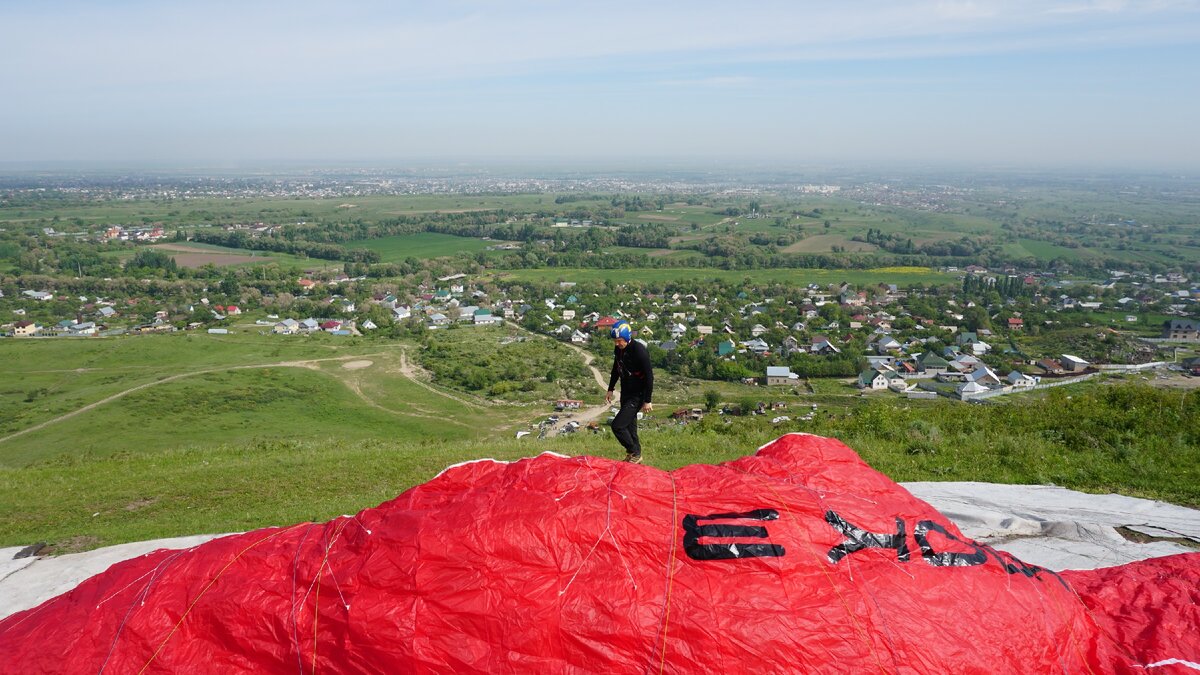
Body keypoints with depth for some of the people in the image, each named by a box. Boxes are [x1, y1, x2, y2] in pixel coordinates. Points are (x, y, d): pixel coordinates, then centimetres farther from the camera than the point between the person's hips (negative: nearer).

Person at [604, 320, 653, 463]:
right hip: (625, 394, 8)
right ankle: (634, 457, 31)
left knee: (617, 426, -13)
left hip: (637, 396, -8)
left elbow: (649, 376, -20)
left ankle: (635, 454, 4)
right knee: (629, 426, 16)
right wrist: (610, 390, 19)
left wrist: (647, 401, -18)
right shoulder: (618, 349, 0)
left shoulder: (639, 351, -23)